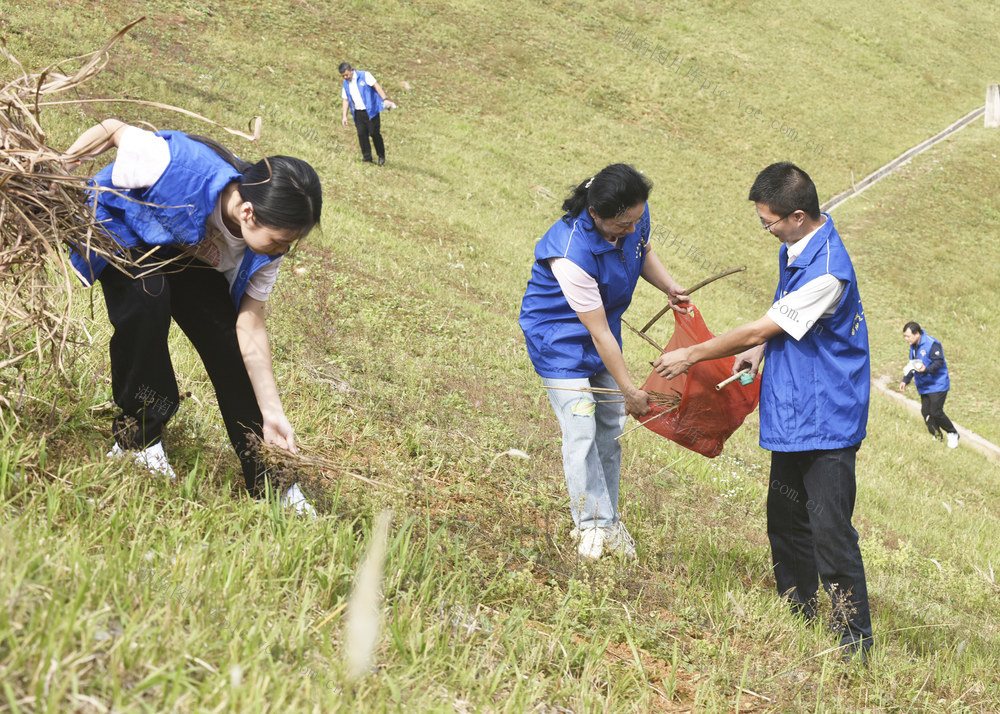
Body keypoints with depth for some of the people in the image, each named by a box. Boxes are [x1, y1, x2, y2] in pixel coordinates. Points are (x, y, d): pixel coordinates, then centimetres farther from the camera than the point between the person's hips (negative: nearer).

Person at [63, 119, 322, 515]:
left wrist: (272, 412, -24)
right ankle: (136, 438, -14)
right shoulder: (181, 166, -45)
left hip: (190, 257, 4)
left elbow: (250, 328, -19)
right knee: (146, 305, -34)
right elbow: (112, 129, -27)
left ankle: (269, 483, 2)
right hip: (125, 228, -4)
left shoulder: (265, 247, -26)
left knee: (227, 345, -8)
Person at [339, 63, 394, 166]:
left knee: (374, 133, -7)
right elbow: (346, 100, 16)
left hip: (371, 110, -5)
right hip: (358, 113, 5)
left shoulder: (364, 76, -5)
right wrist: (344, 116, 10)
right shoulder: (346, 84, 11)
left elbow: (376, 86, -8)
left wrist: (385, 99, -18)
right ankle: (367, 156, 5)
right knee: (361, 134, -3)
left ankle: (381, 156, 6)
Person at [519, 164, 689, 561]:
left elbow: (643, 250, 10)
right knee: (581, 431, -11)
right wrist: (630, 391, -22)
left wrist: (669, 287, -10)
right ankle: (591, 525, 3)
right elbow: (599, 334, -29)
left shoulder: (634, 217, -18)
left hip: (603, 327, 7)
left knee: (610, 426, 10)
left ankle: (608, 520, 21)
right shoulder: (572, 254, -37)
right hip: (560, 336, -7)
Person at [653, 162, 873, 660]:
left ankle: (855, 643, -3)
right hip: (790, 415, 10)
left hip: (826, 422, -10)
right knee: (785, 521, 17)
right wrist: (758, 348, 6)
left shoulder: (827, 271, -24)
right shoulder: (794, 249, 7)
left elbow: (760, 329, -18)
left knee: (830, 530, -11)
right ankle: (797, 615, 32)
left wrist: (691, 355, -7)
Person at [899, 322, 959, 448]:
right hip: (923, 387, 8)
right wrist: (905, 380, 16)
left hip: (937, 385, -8)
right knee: (926, 412, 4)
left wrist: (926, 369, -39)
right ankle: (936, 436, 19)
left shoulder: (932, 344, -17)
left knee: (936, 412, -13)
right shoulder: (913, 346, 10)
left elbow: (939, 362, -23)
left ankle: (953, 434, 7)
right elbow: (912, 365, 22)